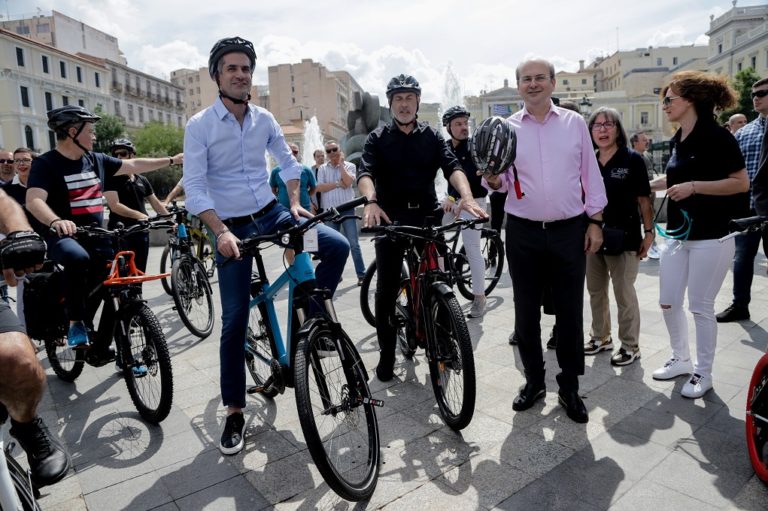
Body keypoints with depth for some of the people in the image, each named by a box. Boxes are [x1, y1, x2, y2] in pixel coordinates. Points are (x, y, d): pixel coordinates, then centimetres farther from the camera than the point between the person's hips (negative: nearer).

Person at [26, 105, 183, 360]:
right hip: (63, 236, -5)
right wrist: (56, 221, -44)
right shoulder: (46, 163, -9)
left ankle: (100, 348, 13)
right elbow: (34, 200, -23)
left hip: (96, 237, 6)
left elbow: (134, 165, 18)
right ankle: (76, 322, -20)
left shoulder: (96, 160, 9)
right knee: (77, 257, -40)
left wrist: (172, 160, 19)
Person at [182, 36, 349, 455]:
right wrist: (221, 232, -25)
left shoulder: (264, 119, 3)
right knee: (234, 321, -2)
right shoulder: (200, 125, -8)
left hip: (272, 215, 4)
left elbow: (287, 161, 16)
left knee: (337, 246, -17)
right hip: (232, 228, -4)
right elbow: (194, 188, -13)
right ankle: (234, 413, 12)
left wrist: (294, 201, 1)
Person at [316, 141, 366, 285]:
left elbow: (348, 181, -14)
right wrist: (338, 183, -9)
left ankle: (361, 274, 0)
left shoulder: (349, 166, 5)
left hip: (347, 209, -2)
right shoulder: (322, 168, 9)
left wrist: (341, 163, -6)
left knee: (354, 244, -4)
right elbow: (319, 188, -3)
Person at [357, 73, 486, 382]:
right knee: (386, 289, 0)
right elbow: (365, 172, -10)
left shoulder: (432, 136, 10)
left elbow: (452, 166, -5)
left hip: (427, 216, 1)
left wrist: (467, 196, -26)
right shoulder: (378, 138, 6)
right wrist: (371, 202, -32)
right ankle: (386, 354, 13)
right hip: (390, 219, -1)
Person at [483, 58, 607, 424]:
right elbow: (500, 181, 5)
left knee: (570, 312, 6)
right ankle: (534, 380, 26)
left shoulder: (574, 123, 6)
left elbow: (591, 174, 8)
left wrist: (595, 221, 3)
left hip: (569, 231, 0)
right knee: (526, 311, 8)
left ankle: (569, 386, 22)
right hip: (523, 233, 0)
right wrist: (494, 181, -18)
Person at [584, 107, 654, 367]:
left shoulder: (632, 160, -6)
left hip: (622, 236, -5)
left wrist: (649, 232, -8)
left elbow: (643, 199, -5)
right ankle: (600, 336, 31)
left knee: (624, 293, 2)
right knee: (596, 291, 15)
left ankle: (630, 345, 16)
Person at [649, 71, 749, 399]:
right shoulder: (676, 141, 9)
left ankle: (703, 373, 19)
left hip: (712, 236, -7)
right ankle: (681, 359, 30)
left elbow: (741, 182, -17)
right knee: (668, 302, 10)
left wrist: (693, 186, -23)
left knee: (700, 307, 1)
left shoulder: (716, 136, -13)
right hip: (678, 234, 8)